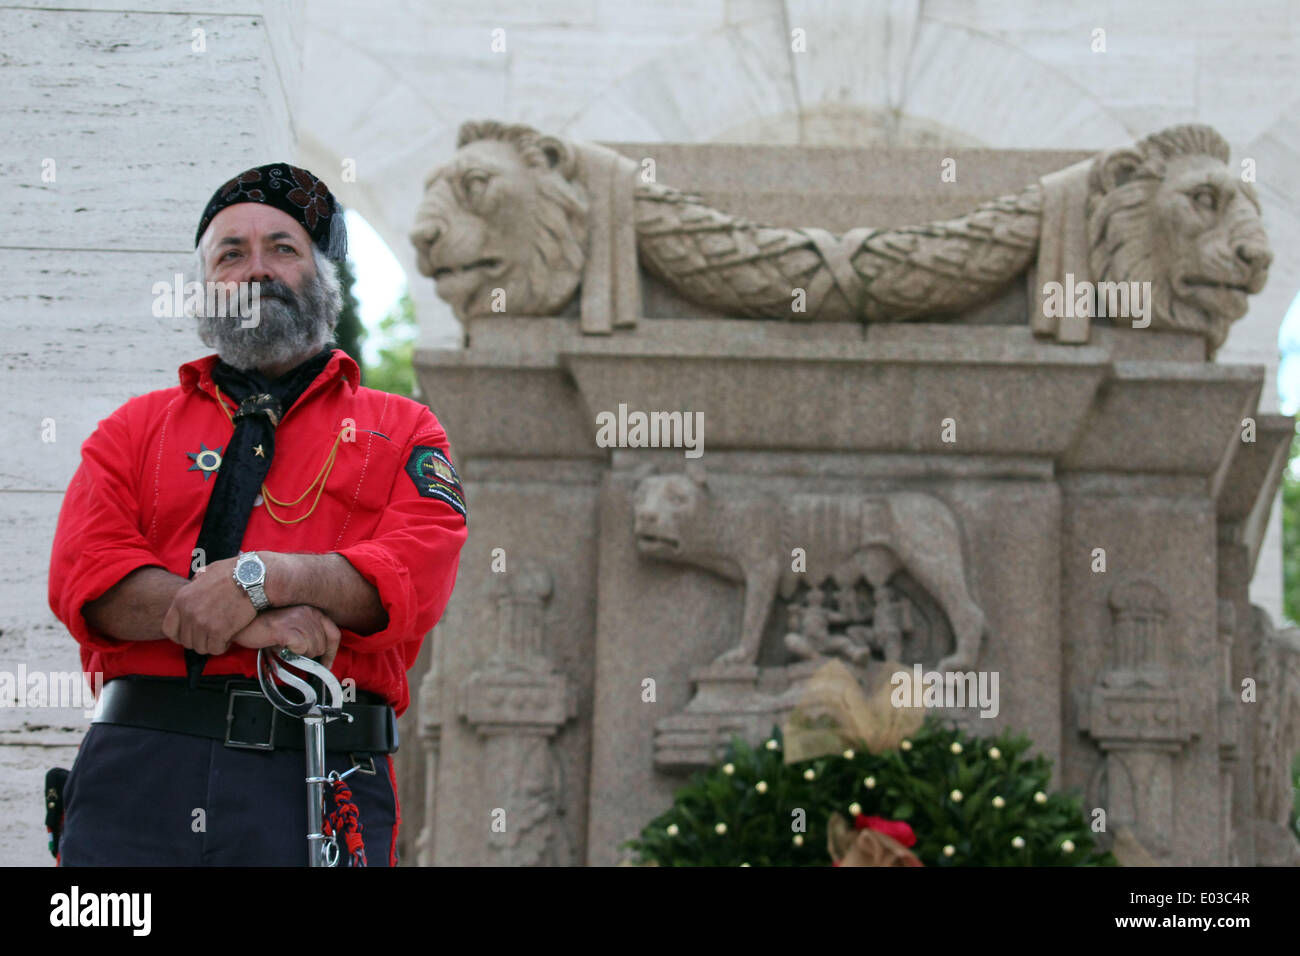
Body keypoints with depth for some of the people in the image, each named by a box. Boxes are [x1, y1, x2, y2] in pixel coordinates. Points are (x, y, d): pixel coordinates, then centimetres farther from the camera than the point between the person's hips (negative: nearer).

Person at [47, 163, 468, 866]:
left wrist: (262, 576, -16)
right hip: (138, 771, 1)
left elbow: (417, 576, 0)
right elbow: (83, 573, 4)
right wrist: (250, 622, -11)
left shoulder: (403, 432, 18)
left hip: (320, 783, -1)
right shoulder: (134, 428, 21)